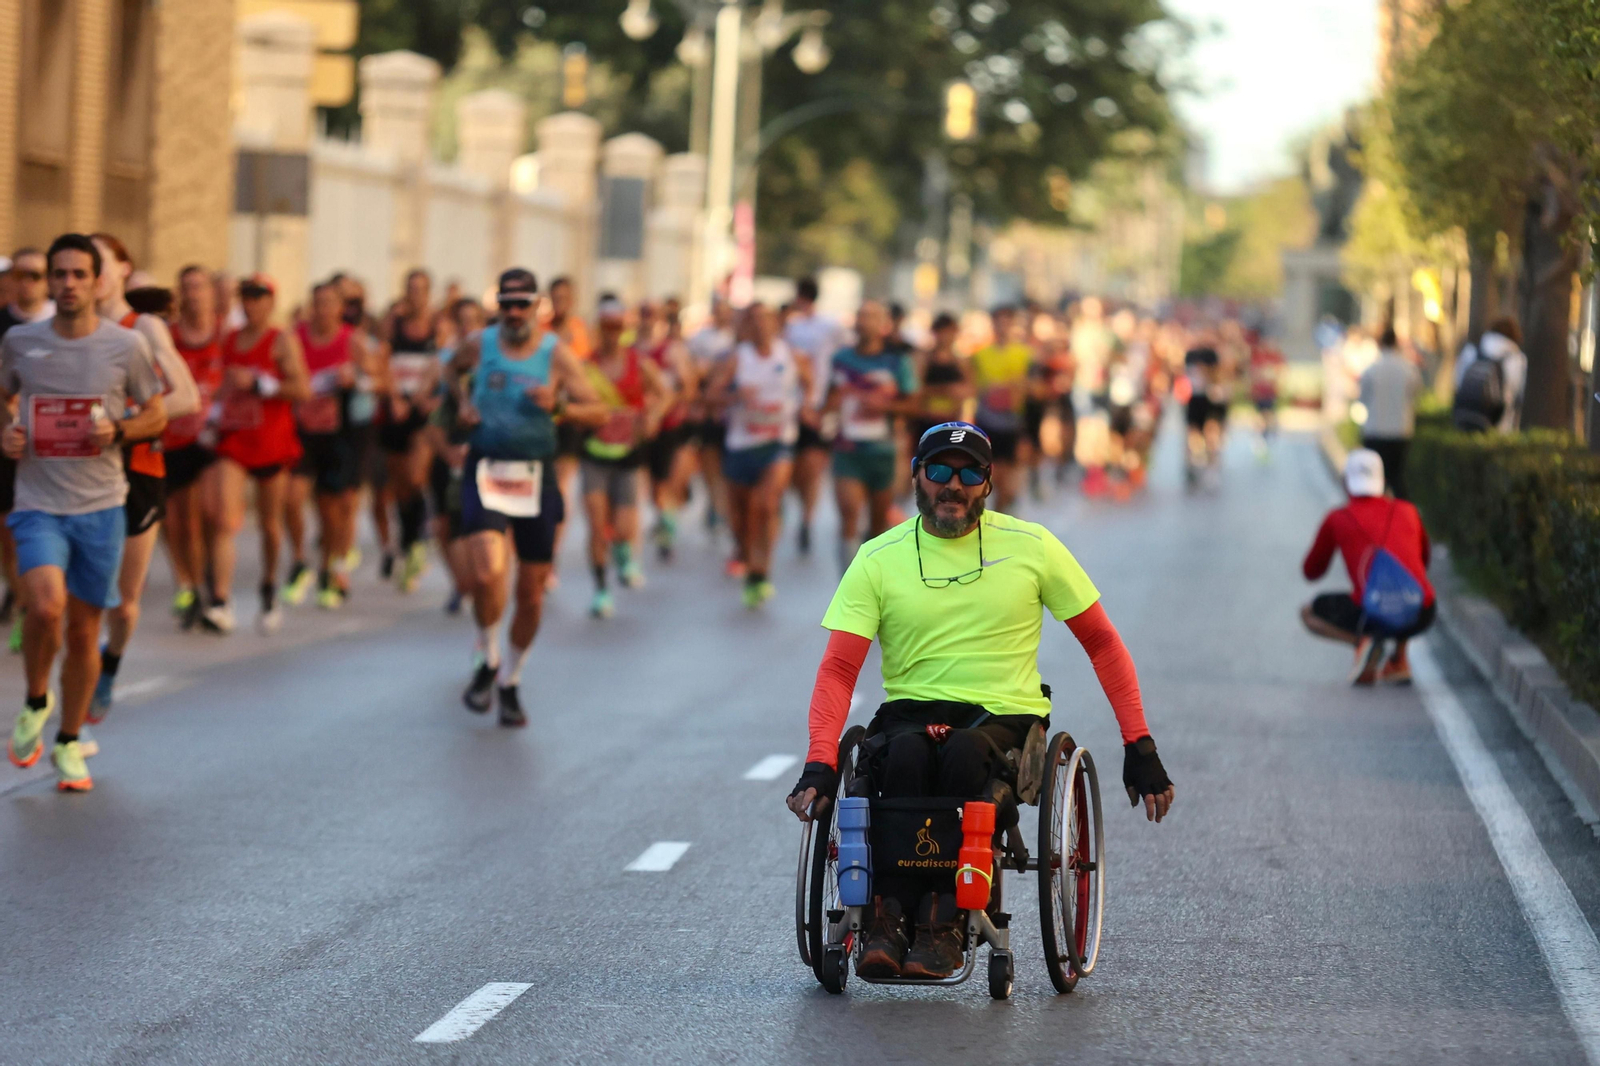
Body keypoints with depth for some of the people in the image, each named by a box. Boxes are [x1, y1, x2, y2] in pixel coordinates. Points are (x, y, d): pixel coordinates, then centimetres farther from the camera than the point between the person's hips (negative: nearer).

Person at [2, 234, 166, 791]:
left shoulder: (126, 345, -1)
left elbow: (157, 415, 9)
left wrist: (118, 431, -11)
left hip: (101, 505, 1)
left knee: (84, 627, 7)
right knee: (46, 606, -23)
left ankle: (69, 742, 25)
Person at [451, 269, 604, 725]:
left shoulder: (557, 353, -3)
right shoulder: (478, 345, 1)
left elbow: (598, 412, -5)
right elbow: (454, 371, 25)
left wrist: (559, 405, -23)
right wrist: (463, 401, 6)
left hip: (535, 476, 1)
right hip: (485, 471, -1)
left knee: (532, 592, 6)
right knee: (486, 574, -21)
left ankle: (511, 682, 26)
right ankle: (488, 662, 4)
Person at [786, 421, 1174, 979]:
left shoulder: (1031, 546, 4)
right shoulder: (878, 560, 3)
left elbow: (1103, 645, 10)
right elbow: (838, 670, -3)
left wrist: (1139, 746, 2)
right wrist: (820, 765, -19)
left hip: (1005, 716, 0)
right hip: (911, 711, 1)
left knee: (965, 752, -36)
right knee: (906, 754, -36)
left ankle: (941, 920, -28)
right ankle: (886, 919, -30)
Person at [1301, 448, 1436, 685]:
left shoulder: (1336, 519, 12)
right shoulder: (1407, 511, 20)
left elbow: (1311, 572, 27)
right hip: (1422, 616, 4)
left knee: (1308, 614, 24)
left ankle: (1362, 641, -5)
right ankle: (1399, 661, 21)